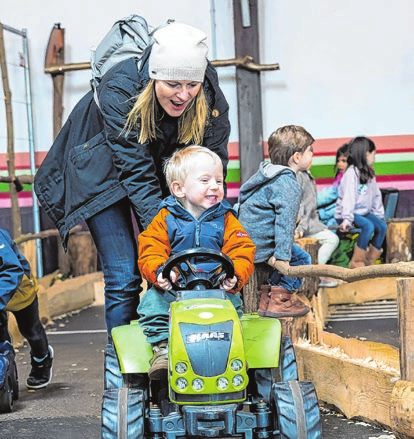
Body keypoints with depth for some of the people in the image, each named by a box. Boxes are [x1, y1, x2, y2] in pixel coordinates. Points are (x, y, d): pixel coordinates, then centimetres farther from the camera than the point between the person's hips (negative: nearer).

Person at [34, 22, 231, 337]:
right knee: (124, 278, -10)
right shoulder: (119, 90, -35)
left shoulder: (211, 98, -24)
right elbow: (136, 172, -36)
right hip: (103, 169, -3)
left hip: (166, 169, 4)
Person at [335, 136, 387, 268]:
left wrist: (379, 215, 13)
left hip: (364, 211, 8)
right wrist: (347, 220, -28)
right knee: (368, 226, -30)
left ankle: (370, 261, -3)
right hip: (350, 213, -8)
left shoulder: (369, 173, 12)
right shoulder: (351, 173, -15)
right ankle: (356, 262, -20)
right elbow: (348, 197, -22)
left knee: (382, 226, -13)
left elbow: (376, 195, 17)